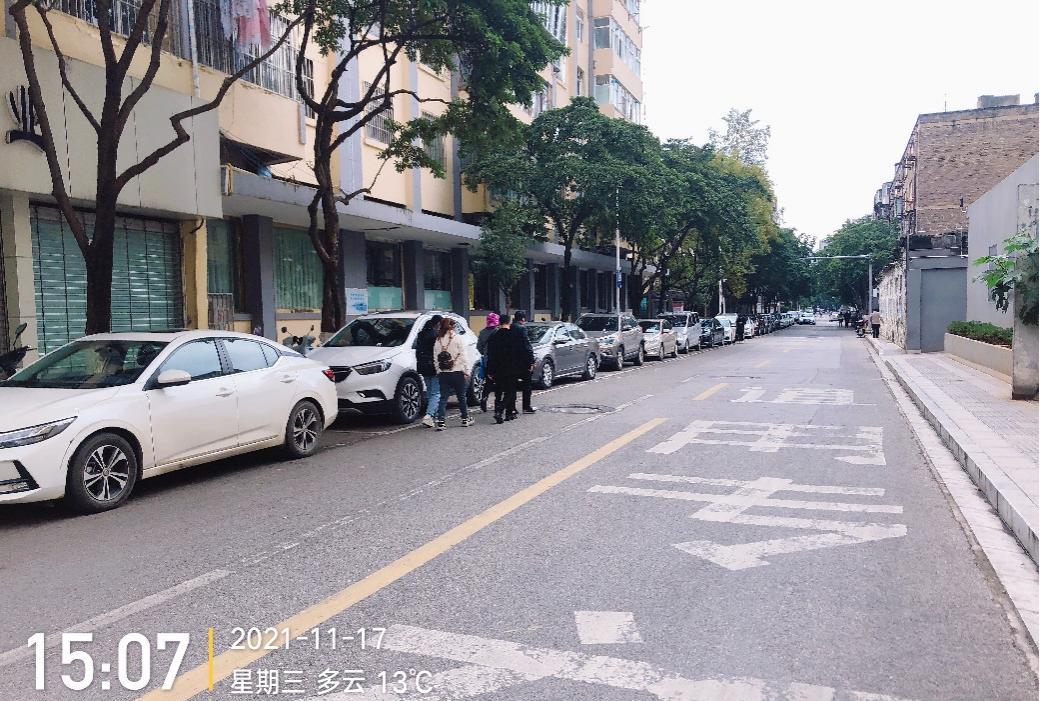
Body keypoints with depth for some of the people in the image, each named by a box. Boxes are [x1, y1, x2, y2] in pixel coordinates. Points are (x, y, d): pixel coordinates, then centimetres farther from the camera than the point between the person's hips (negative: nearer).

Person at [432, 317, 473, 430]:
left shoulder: (438, 340, 4)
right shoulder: (457, 338, -7)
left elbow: (435, 358, 3)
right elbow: (462, 356, -9)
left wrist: (438, 371, 9)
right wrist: (466, 371, -4)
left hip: (443, 373, 3)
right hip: (457, 372, -3)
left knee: (443, 397, 3)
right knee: (461, 396, 11)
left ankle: (440, 421, -8)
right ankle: (465, 419, 23)